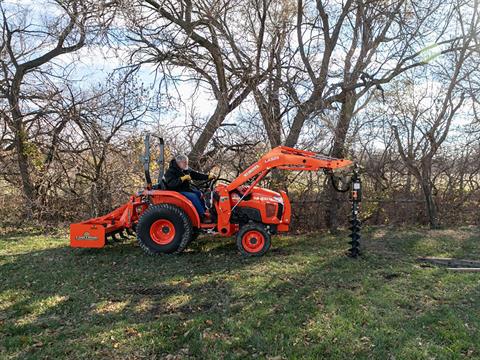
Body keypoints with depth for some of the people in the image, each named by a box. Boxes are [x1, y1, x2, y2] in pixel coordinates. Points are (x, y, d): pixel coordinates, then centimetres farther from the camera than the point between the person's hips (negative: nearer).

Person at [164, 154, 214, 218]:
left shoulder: (187, 170, 10)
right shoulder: (170, 171, -13)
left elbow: (196, 175, 7)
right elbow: (171, 183, -27)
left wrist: (208, 176, -6)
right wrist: (183, 178, -32)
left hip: (186, 189, 9)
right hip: (177, 192, -9)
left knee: (200, 194, -2)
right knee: (193, 196, -24)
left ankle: (205, 212, 3)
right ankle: (202, 216, -22)